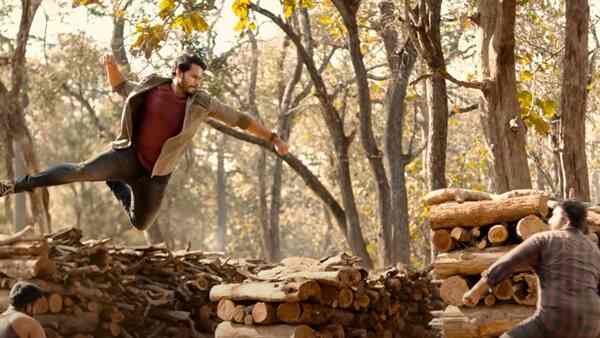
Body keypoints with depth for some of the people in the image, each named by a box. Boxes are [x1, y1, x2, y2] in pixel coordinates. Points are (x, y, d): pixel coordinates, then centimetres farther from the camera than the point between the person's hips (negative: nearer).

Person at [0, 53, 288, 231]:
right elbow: (121, 87, 18)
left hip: (156, 173, 2)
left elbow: (240, 119, 0)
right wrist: (110, 65, 0)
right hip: (129, 155, -2)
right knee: (82, 171, -25)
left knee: (140, 224, 9)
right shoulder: (151, 87, -1)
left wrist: (272, 138, -2)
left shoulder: (201, 103, -5)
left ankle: (117, 186, 36)